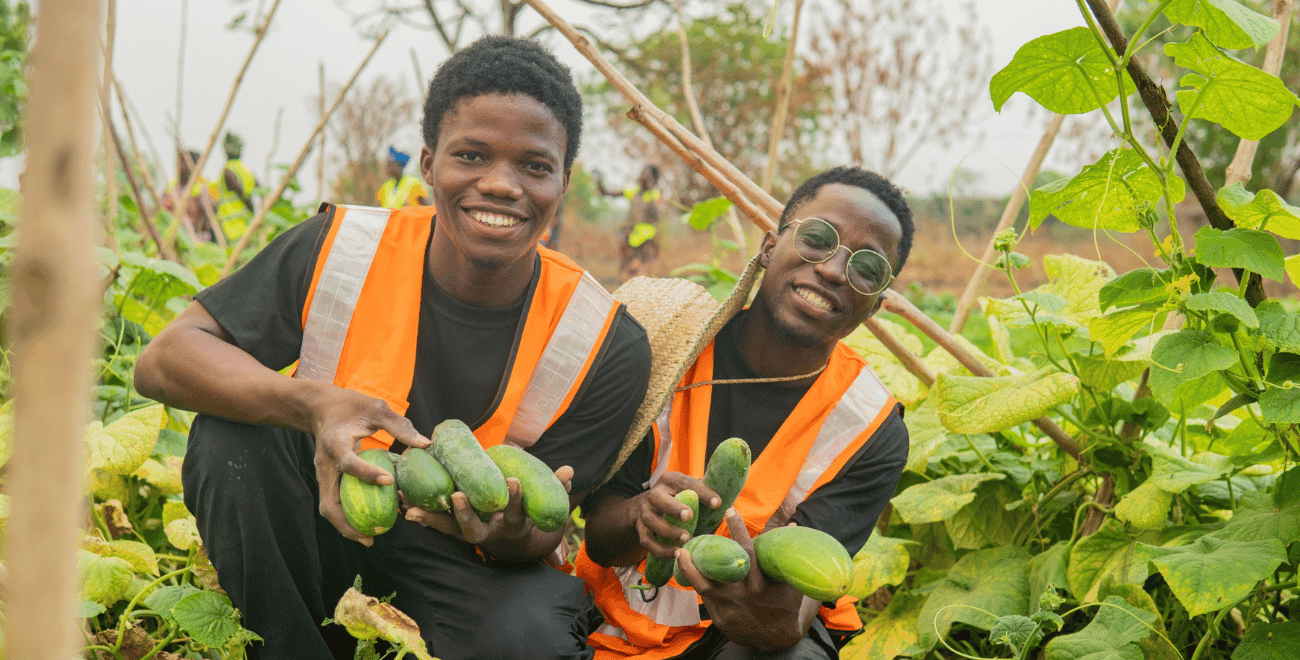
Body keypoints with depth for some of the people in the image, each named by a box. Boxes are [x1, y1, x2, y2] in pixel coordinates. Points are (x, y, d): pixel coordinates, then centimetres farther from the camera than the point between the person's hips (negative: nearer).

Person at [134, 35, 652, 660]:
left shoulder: (607, 346, -15)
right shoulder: (340, 250, -15)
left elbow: (539, 535, -9)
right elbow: (165, 359, -17)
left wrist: (511, 532, -36)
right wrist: (315, 405, -36)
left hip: (466, 568, -2)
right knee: (232, 434, -26)